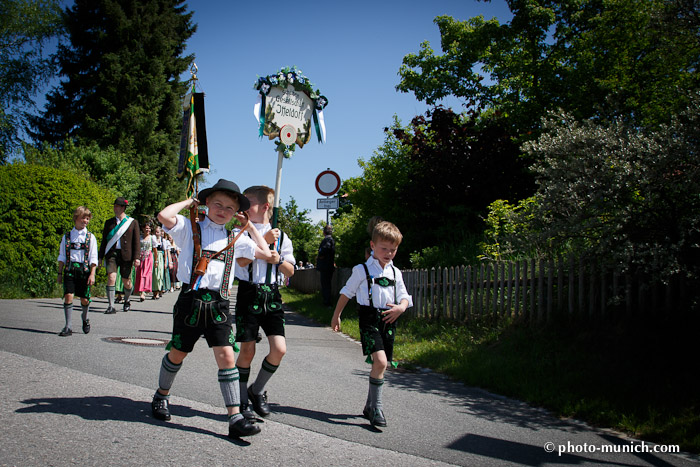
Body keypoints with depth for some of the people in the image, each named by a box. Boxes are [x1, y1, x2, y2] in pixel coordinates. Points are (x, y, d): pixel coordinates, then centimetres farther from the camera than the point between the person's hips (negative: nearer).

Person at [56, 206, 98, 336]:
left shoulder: (90, 237, 5)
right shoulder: (67, 236, 9)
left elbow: (93, 258, 2)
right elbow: (62, 256, 12)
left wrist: (92, 274, -7)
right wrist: (60, 273, 8)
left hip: (84, 269, 0)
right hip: (69, 270, 1)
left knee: (84, 299, 4)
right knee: (68, 296, -12)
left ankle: (85, 319, 33)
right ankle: (68, 327, -9)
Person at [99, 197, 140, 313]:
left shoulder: (133, 222, 7)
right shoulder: (109, 222, 14)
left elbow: (137, 241, 4)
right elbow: (104, 241, 18)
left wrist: (137, 257, -4)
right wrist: (100, 257, 13)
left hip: (126, 255, -1)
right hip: (111, 253, 1)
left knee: (126, 281, 4)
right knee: (111, 277, -16)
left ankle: (127, 300, 34)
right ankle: (111, 306, -16)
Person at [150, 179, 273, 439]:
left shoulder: (235, 239, 14)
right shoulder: (190, 229, 3)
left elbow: (266, 253, 20)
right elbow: (165, 216, -16)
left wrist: (249, 225, 18)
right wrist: (189, 201, 0)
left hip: (218, 305, 2)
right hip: (191, 300, -2)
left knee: (227, 357, -8)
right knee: (178, 353, 11)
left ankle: (235, 418, -9)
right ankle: (162, 396, 38)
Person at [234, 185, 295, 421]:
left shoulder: (281, 237, 8)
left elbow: (290, 271, 10)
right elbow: (242, 260, -14)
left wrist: (278, 260, -8)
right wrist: (264, 241, -16)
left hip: (271, 295, 2)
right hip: (248, 293, -2)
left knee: (279, 349, -7)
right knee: (247, 350, 2)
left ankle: (257, 390, 16)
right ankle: (243, 400, 19)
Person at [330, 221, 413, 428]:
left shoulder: (395, 272, 12)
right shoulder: (362, 270, -1)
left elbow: (404, 296, 14)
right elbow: (347, 292, 6)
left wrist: (401, 307, -9)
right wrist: (336, 316, 8)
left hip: (388, 320, 5)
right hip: (370, 319, -5)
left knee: (382, 365, 9)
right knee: (380, 361, -20)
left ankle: (370, 406, 24)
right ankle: (376, 408, -12)